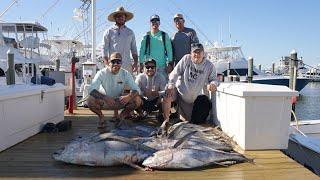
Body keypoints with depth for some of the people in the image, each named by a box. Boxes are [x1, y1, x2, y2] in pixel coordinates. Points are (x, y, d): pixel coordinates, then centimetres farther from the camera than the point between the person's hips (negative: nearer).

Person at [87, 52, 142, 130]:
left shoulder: (125, 73, -9)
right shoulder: (102, 73, -15)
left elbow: (136, 89, -15)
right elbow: (91, 90, -26)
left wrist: (129, 96, -38)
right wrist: (105, 97, -44)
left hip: (120, 101, 1)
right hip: (105, 102, -1)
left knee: (137, 100, -23)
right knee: (91, 100, -31)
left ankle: (122, 115, 3)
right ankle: (101, 117, 0)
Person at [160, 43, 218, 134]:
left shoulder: (209, 66, -8)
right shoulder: (186, 59, -9)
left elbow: (213, 79, -3)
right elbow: (175, 73, -9)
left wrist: (212, 84, -28)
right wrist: (171, 85, -21)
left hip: (193, 98, 2)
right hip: (179, 91, -1)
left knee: (188, 120, 5)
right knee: (167, 97, -34)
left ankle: (179, 114, 43)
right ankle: (166, 120, -10)